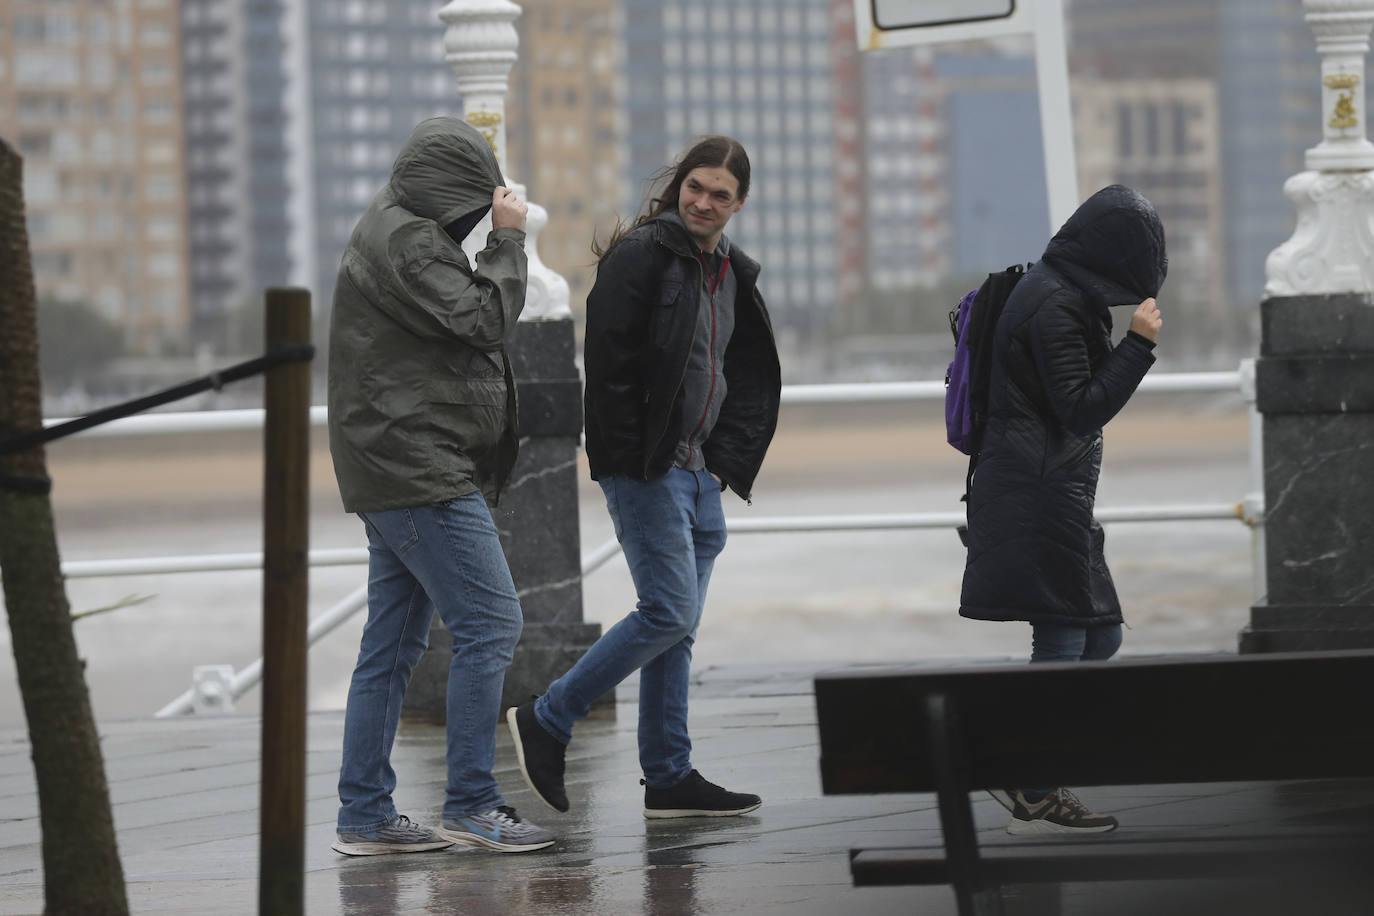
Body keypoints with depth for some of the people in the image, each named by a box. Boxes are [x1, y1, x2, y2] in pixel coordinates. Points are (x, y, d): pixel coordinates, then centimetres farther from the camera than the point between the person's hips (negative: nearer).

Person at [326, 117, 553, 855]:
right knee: (489, 625, -10)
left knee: (393, 644, 10)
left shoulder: (398, 229, 19)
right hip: (418, 471, -11)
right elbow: (484, 319, -18)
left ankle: (363, 815, 10)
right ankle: (470, 805, -9)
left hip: (402, 476, 11)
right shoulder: (407, 242, -14)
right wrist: (508, 240, -10)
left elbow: (466, 327, 20)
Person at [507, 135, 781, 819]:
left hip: (698, 474, 8)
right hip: (645, 471, -8)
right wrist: (638, 460, -16)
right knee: (668, 613, -12)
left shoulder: (734, 274, 14)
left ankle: (669, 779, 13)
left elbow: (751, 381, 21)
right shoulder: (640, 255, -11)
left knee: (676, 627, 9)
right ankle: (545, 722, -2)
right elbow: (608, 364, -16)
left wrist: (724, 462, 9)